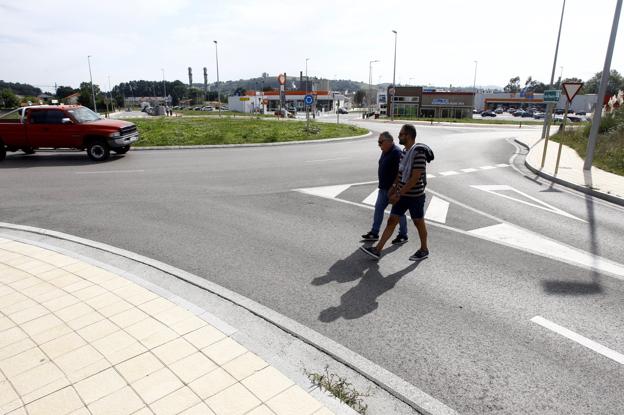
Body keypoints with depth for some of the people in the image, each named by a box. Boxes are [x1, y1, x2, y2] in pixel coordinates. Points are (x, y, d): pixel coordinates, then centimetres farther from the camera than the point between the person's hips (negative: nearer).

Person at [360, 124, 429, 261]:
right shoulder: (404, 151, 5)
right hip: (402, 195, 8)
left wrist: (398, 194, -24)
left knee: (418, 223, 10)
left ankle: (424, 250, 31)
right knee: (391, 221, 6)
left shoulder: (419, 153, -22)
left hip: (415, 196, -8)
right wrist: (394, 187, 18)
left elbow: (415, 178, -25)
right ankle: (377, 250, 8)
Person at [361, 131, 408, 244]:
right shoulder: (385, 151, 9)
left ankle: (403, 235, 20)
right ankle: (374, 233, 22)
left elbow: (399, 172, -26)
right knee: (378, 208, 12)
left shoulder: (396, 153, -21)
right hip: (384, 188, 9)